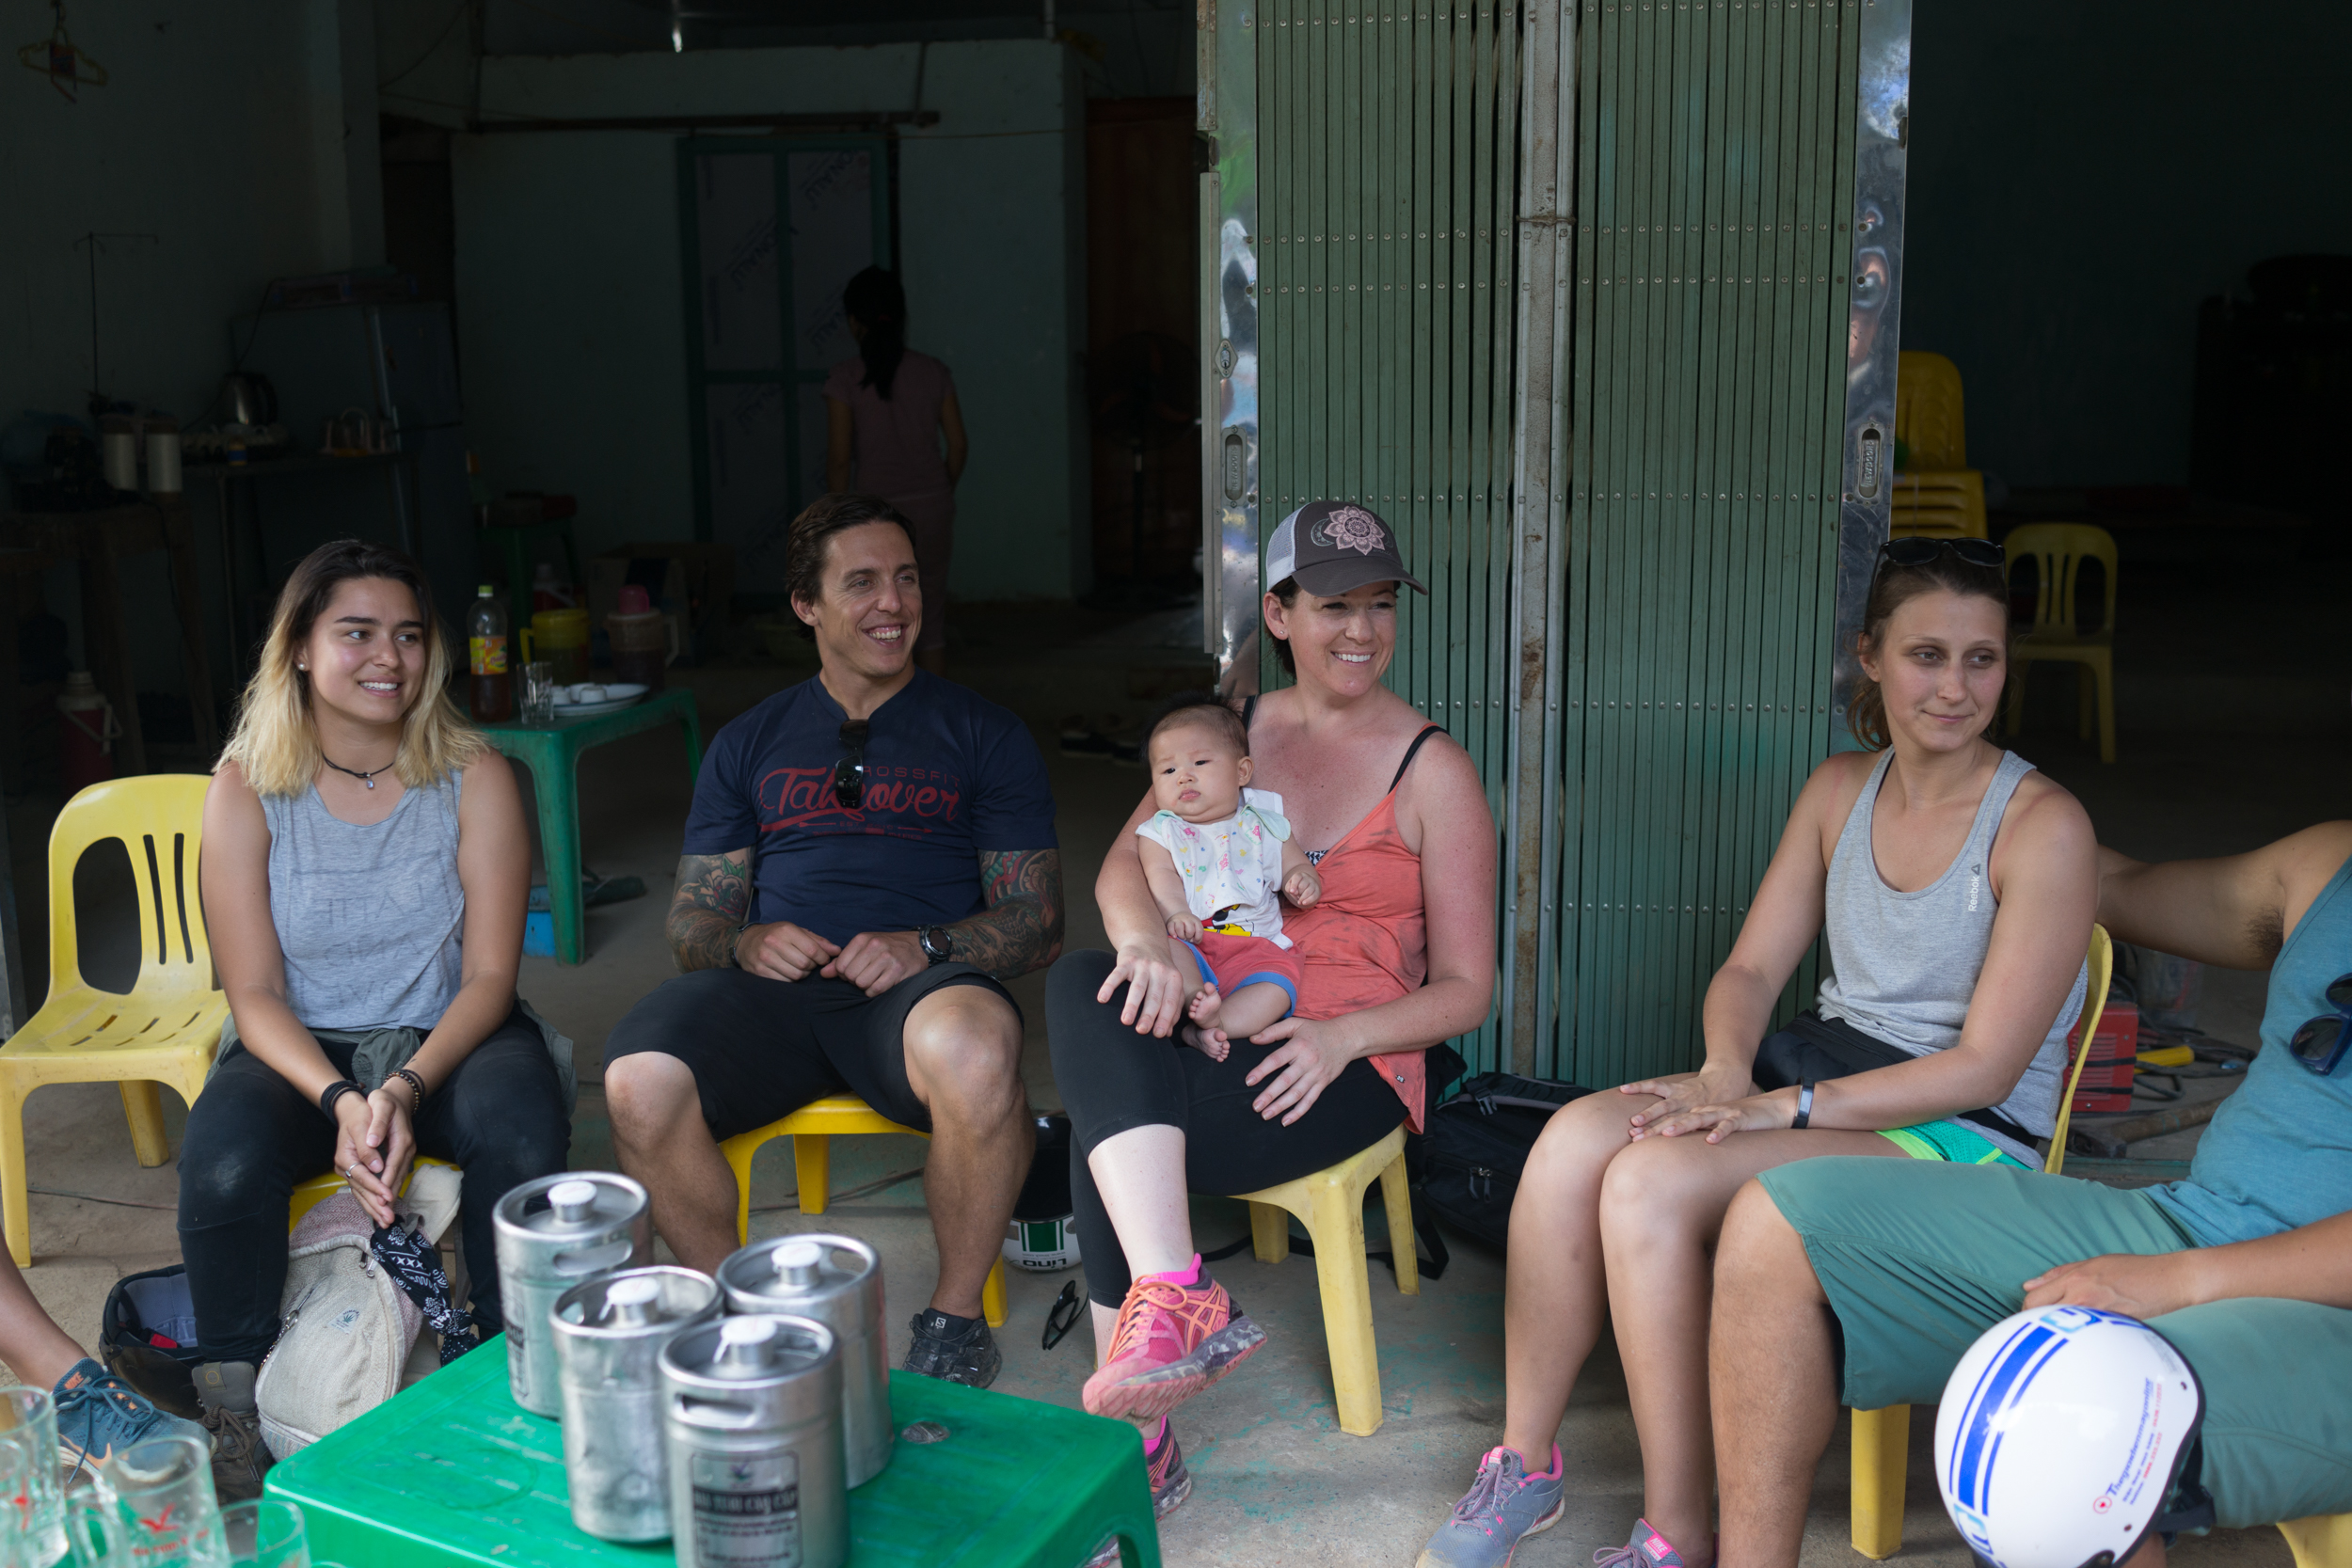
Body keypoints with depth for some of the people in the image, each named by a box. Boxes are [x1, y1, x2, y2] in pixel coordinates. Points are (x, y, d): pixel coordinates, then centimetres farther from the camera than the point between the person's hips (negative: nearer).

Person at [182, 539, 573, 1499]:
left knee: (522, 1134, -33)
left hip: (450, 1036, 0)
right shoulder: (247, 791, -2)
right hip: (302, 1050, 1)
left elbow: (490, 975, -8)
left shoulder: (474, 779, -3)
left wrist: (407, 1088, -25)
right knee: (224, 1159, -31)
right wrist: (338, 1101, -25)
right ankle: (230, 1416, -10)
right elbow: (255, 994, -6)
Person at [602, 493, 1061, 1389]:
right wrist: (745, 942, -6)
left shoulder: (985, 736, 16)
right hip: (769, 985, 2)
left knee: (975, 1049, -39)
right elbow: (692, 921, 19)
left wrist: (926, 945, -12)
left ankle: (955, 1317, -13)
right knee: (637, 1081, -30)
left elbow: (1037, 924, 9)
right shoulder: (750, 744, 22)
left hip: (919, 990, -2)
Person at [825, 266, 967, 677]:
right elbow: (958, 445, 2)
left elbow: (839, 458, -10)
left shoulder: (845, 379, -9)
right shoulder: (933, 372, 1)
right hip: (932, 505, 3)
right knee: (930, 620, 12)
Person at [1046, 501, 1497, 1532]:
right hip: (1208, 1022, 4)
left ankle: (1137, 1439, -23)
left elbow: (1464, 989, 1)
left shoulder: (1432, 772, 2)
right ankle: (1175, 1294, -40)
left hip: (1352, 1060, -4)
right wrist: (1144, 941, -24)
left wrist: (1342, 1038, -19)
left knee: (1103, 1138, -29)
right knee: (1082, 985, -31)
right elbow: (1125, 858, 1)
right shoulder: (1236, 729, 14)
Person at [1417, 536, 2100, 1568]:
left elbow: (1986, 1065, -16)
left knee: (1653, 1183, -28)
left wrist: (1781, 1107, -21)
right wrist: (1727, 1071, -13)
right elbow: (1750, 968, 10)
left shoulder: (2042, 827, -12)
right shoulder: (1840, 789, 8)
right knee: (1572, 1141, -20)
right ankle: (1524, 1465, -6)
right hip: (1817, 1064, 6)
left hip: (1964, 1135, -6)